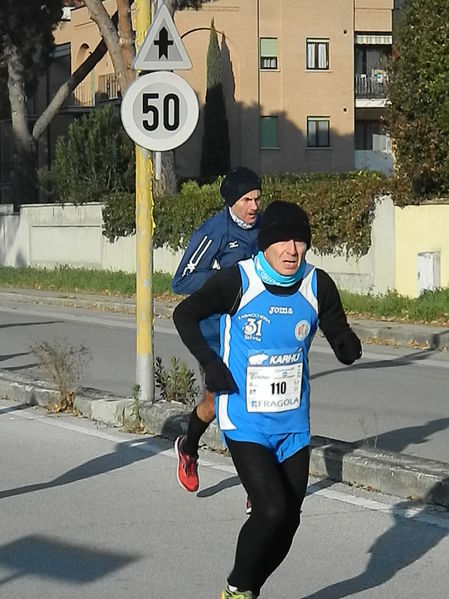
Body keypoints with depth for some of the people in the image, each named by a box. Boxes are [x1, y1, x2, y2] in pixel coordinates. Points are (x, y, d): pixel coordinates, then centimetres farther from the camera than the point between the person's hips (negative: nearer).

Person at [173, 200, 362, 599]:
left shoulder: (317, 285, -6)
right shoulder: (237, 282, -15)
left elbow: (339, 334, 1)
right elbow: (184, 315, -3)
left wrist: (348, 346, -23)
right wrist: (210, 363, -16)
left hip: (294, 426, 5)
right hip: (245, 423, -4)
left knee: (289, 520, 9)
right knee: (272, 510, -17)